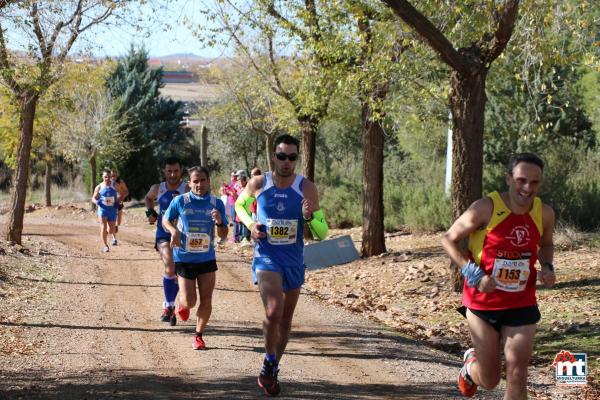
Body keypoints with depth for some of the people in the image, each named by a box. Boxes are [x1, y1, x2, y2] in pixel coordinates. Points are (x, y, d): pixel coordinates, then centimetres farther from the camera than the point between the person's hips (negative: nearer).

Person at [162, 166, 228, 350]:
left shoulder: (217, 203, -3)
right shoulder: (180, 201, -8)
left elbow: (223, 235, 2)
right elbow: (165, 219, 8)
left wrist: (219, 222, -20)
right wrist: (174, 231, -13)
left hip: (207, 258, 2)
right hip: (184, 258, -2)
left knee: (206, 301, -2)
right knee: (189, 301, -4)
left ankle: (198, 336, 17)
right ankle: (182, 304, 33)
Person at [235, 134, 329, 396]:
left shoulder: (307, 188, -8)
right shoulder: (258, 184, -7)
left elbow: (322, 233, -5)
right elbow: (240, 205, 16)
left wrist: (309, 218, -26)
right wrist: (250, 225, -4)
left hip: (294, 260, 2)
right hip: (267, 257, -2)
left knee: (286, 318, 14)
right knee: (273, 312, -23)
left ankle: (271, 371, 35)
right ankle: (270, 362, 1)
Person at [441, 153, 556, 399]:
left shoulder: (544, 214, -3)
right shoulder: (486, 209, -17)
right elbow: (449, 240, -6)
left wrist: (547, 267, -4)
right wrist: (475, 275, -17)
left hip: (522, 305, 3)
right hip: (483, 303, -3)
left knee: (517, 377, -4)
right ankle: (471, 365, 46)